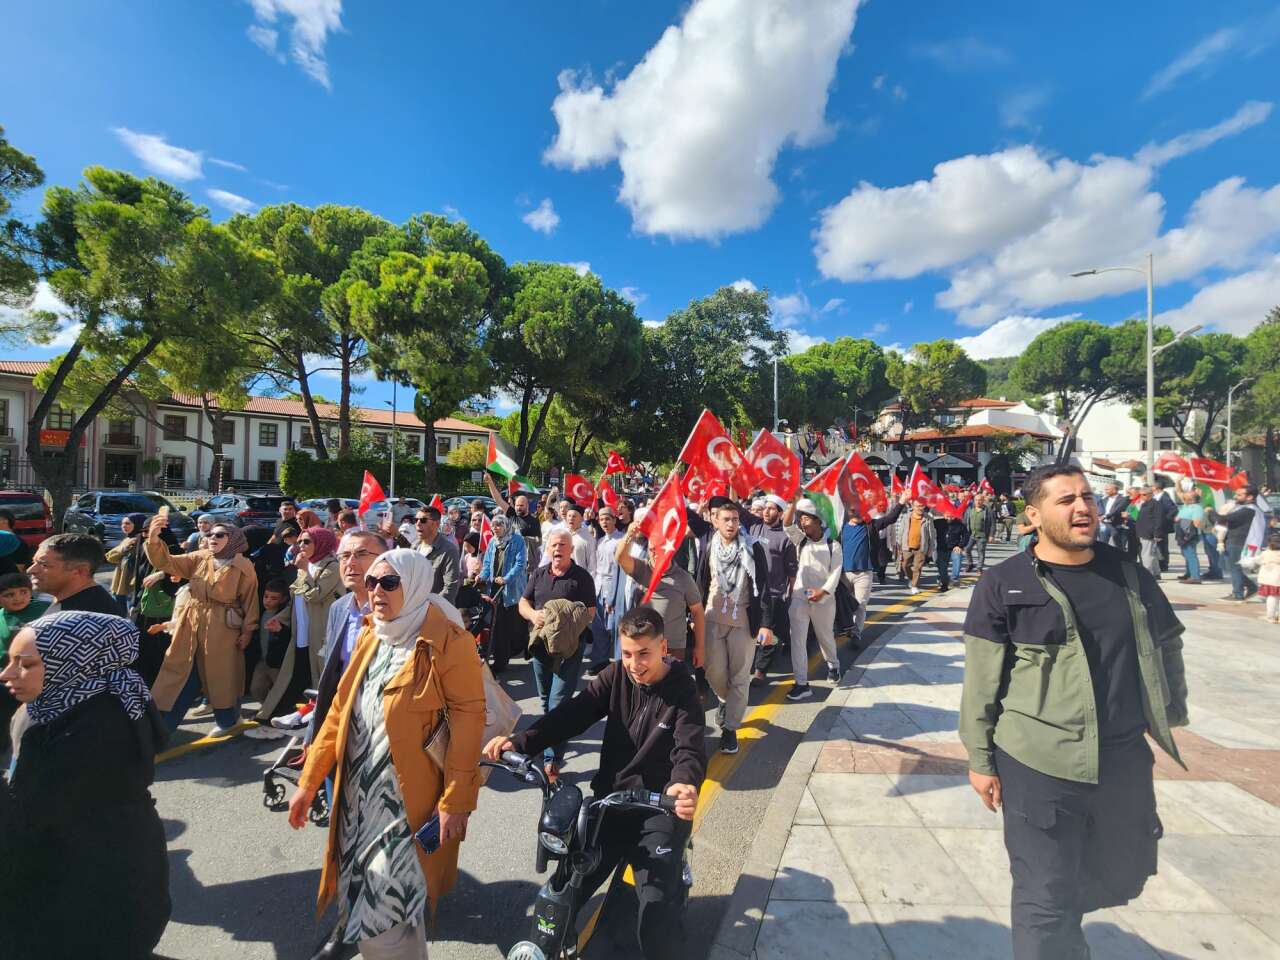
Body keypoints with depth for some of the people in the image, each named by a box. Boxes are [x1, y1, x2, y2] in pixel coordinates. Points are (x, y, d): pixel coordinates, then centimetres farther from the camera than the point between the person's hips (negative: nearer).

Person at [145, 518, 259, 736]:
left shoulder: (243, 567, -7)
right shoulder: (199, 558, 5)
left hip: (222, 629, -4)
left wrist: (248, 630, -6)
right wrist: (154, 539, -24)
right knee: (180, 674, 10)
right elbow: (166, 562, -6)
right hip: (190, 624, 4)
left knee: (221, 676, 7)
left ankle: (227, 720, 26)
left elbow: (250, 600, -4)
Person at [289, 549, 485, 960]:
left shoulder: (447, 642, -18)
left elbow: (468, 719, -20)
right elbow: (339, 711, 10)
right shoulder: (370, 638, 6)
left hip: (407, 802, -7)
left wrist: (455, 801, -19)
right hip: (358, 795, 7)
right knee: (361, 894, 22)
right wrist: (309, 781, 10)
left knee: (387, 910, 2)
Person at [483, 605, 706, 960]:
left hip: (659, 805, -3)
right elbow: (573, 713, -14)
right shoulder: (616, 675, -4)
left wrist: (684, 785, -48)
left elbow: (690, 750, -24)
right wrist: (520, 741, -28)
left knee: (659, 907, -12)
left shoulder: (683, 692, -13)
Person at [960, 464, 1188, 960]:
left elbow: (1168, 640, 20)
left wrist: (1173, 713, 17)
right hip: (1037, 763, -5)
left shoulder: (1127, 572, 3)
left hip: (1125, 759, 6)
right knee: (1045, 894, 2)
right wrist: (980, 760, -7)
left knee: (1122, 877, 23)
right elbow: (980, 680, -9)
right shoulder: (1003, 584, -12)